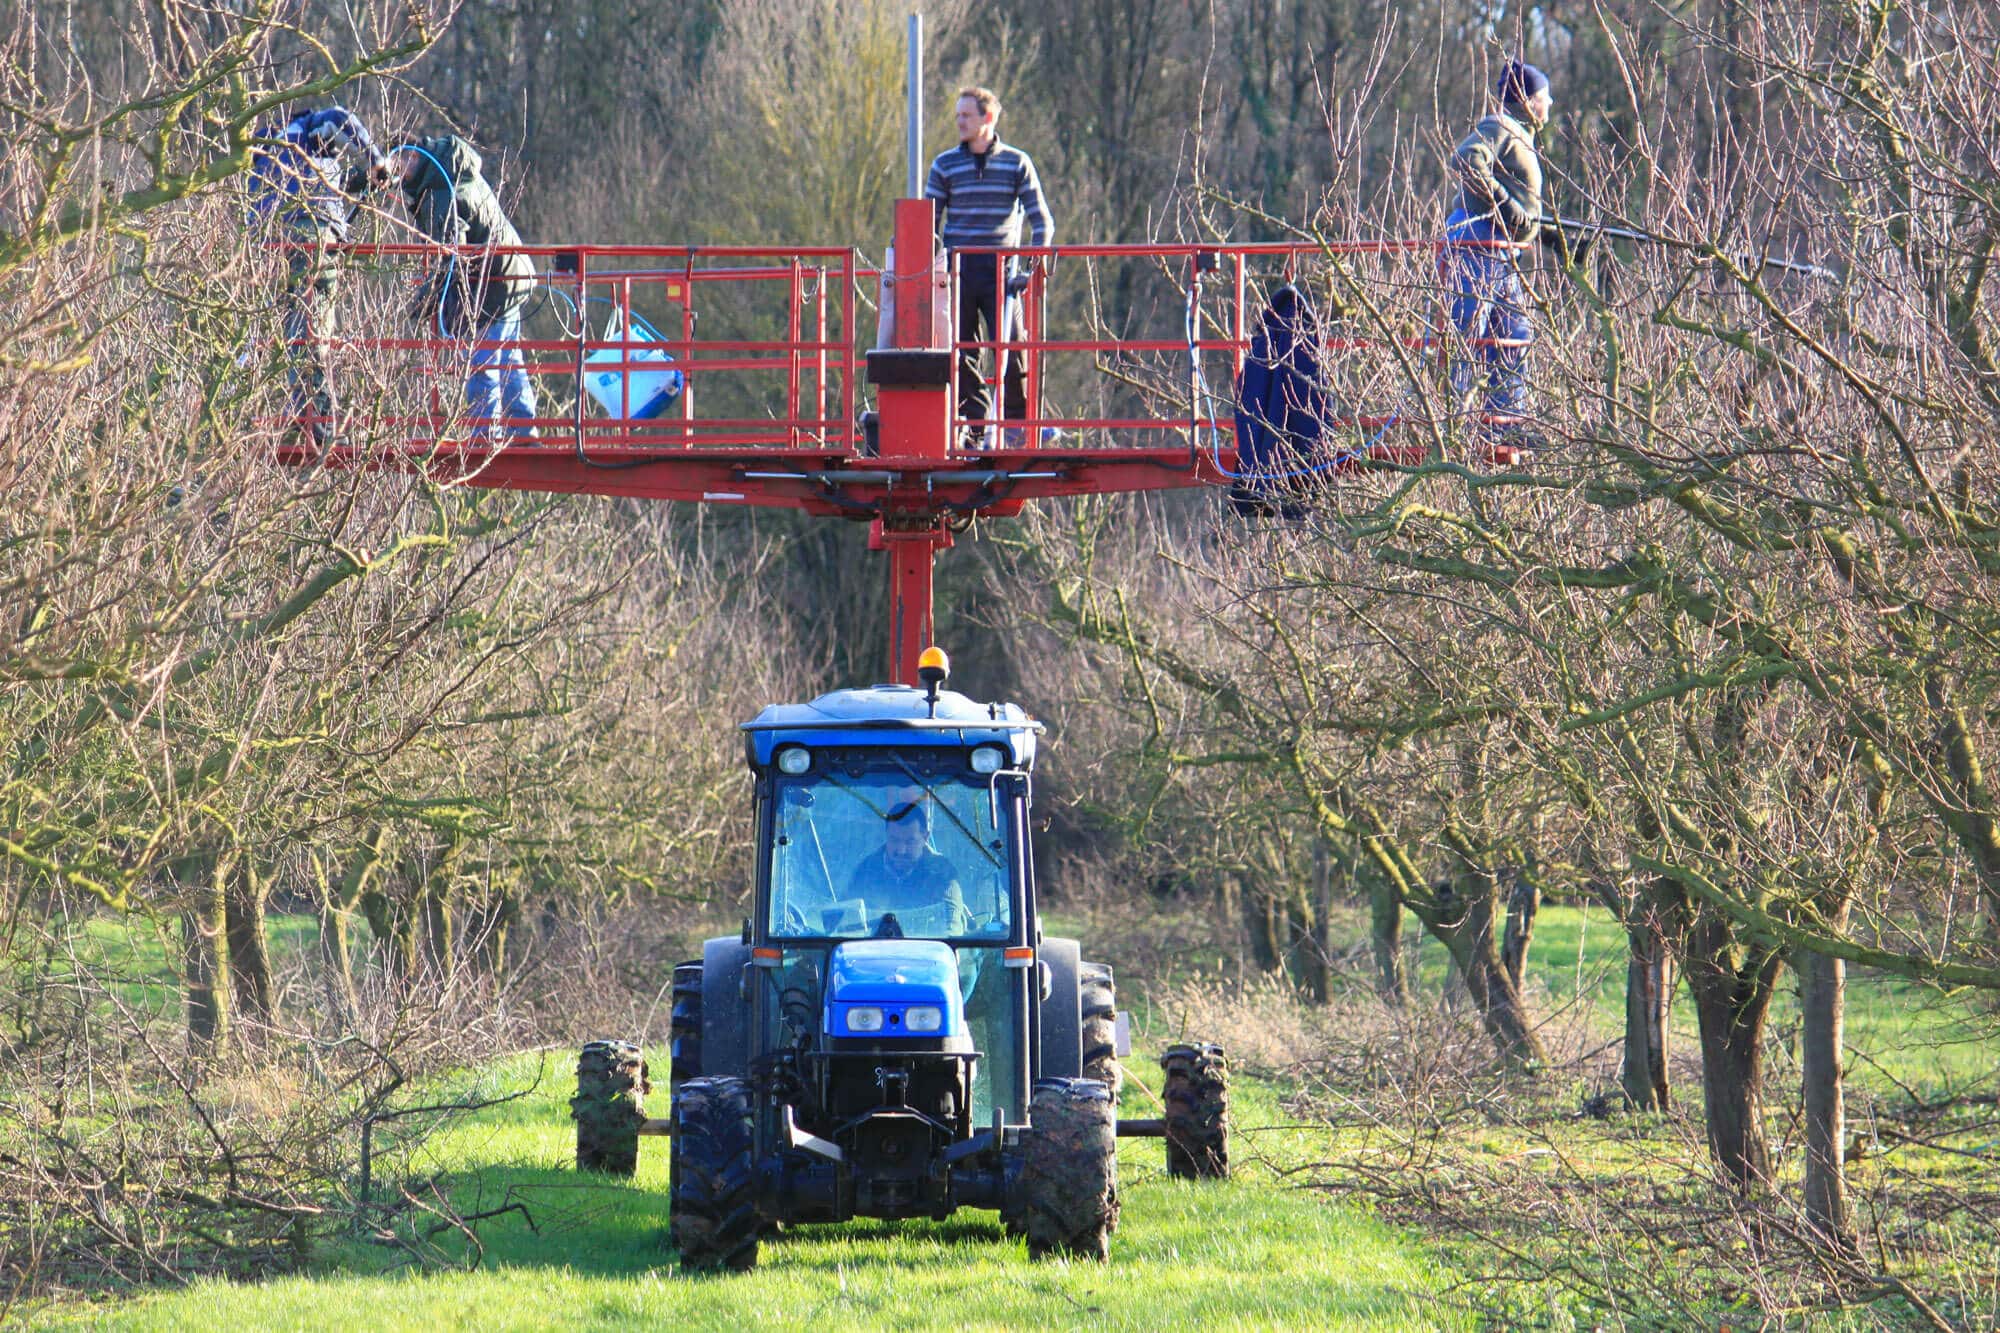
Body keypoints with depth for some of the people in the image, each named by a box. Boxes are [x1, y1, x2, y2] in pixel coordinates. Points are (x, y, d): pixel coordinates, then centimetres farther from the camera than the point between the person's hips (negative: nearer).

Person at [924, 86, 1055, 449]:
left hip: (1001, 273, -2)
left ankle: (1018, 424, 4)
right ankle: (973, 428, 7)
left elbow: (1041, 221, 4)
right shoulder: (946, 165, 8)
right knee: (961, 355, 1)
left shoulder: (1016, 163, 4)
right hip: (958, 275, 2)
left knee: (1011, 351, -8)